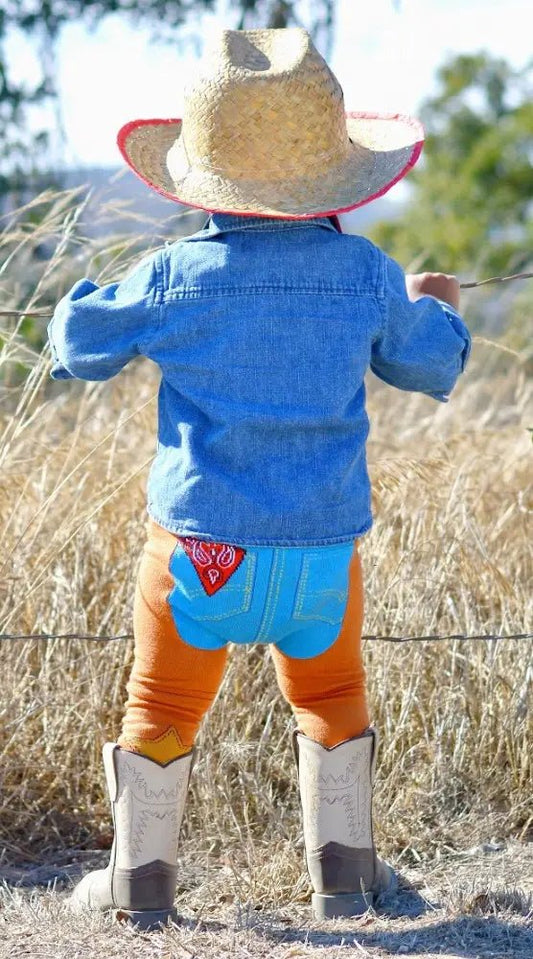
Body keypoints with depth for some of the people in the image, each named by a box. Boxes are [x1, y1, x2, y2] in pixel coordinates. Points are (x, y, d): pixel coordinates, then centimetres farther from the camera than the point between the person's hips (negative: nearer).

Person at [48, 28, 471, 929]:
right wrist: (434, 309, 33)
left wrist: (86, 296, 27)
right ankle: (342, 866, 28)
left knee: (161, 708, 15)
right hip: (323, 551, 2)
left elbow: (78, 345, 5)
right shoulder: (366, 273, -5)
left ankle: (141, 875, 23)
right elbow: (431, 364, 11)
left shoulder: (173, 277, -9)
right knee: (333, 700, 23)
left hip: (200, 546, -2)